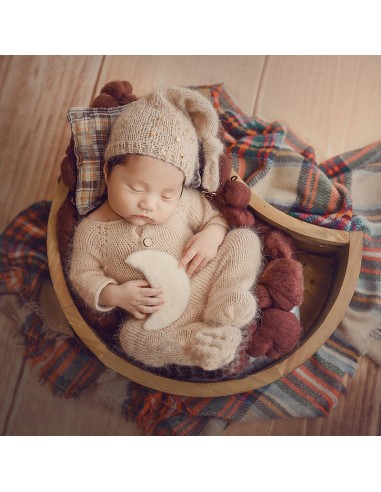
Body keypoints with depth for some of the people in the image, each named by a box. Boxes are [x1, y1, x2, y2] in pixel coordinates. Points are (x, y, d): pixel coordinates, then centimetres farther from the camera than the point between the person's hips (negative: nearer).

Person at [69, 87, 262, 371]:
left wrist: (212, 235, -13)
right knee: (132, 336, -32)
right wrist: (115, 295, -17)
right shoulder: (92, 230, -6)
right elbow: (83, 274, 1)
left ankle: (220, 312, -19)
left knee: (245, 239, -10)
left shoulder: (185, 202, -3)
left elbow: (214, 217, 11)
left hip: (204, 284, 3)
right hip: (159, 316, -2)